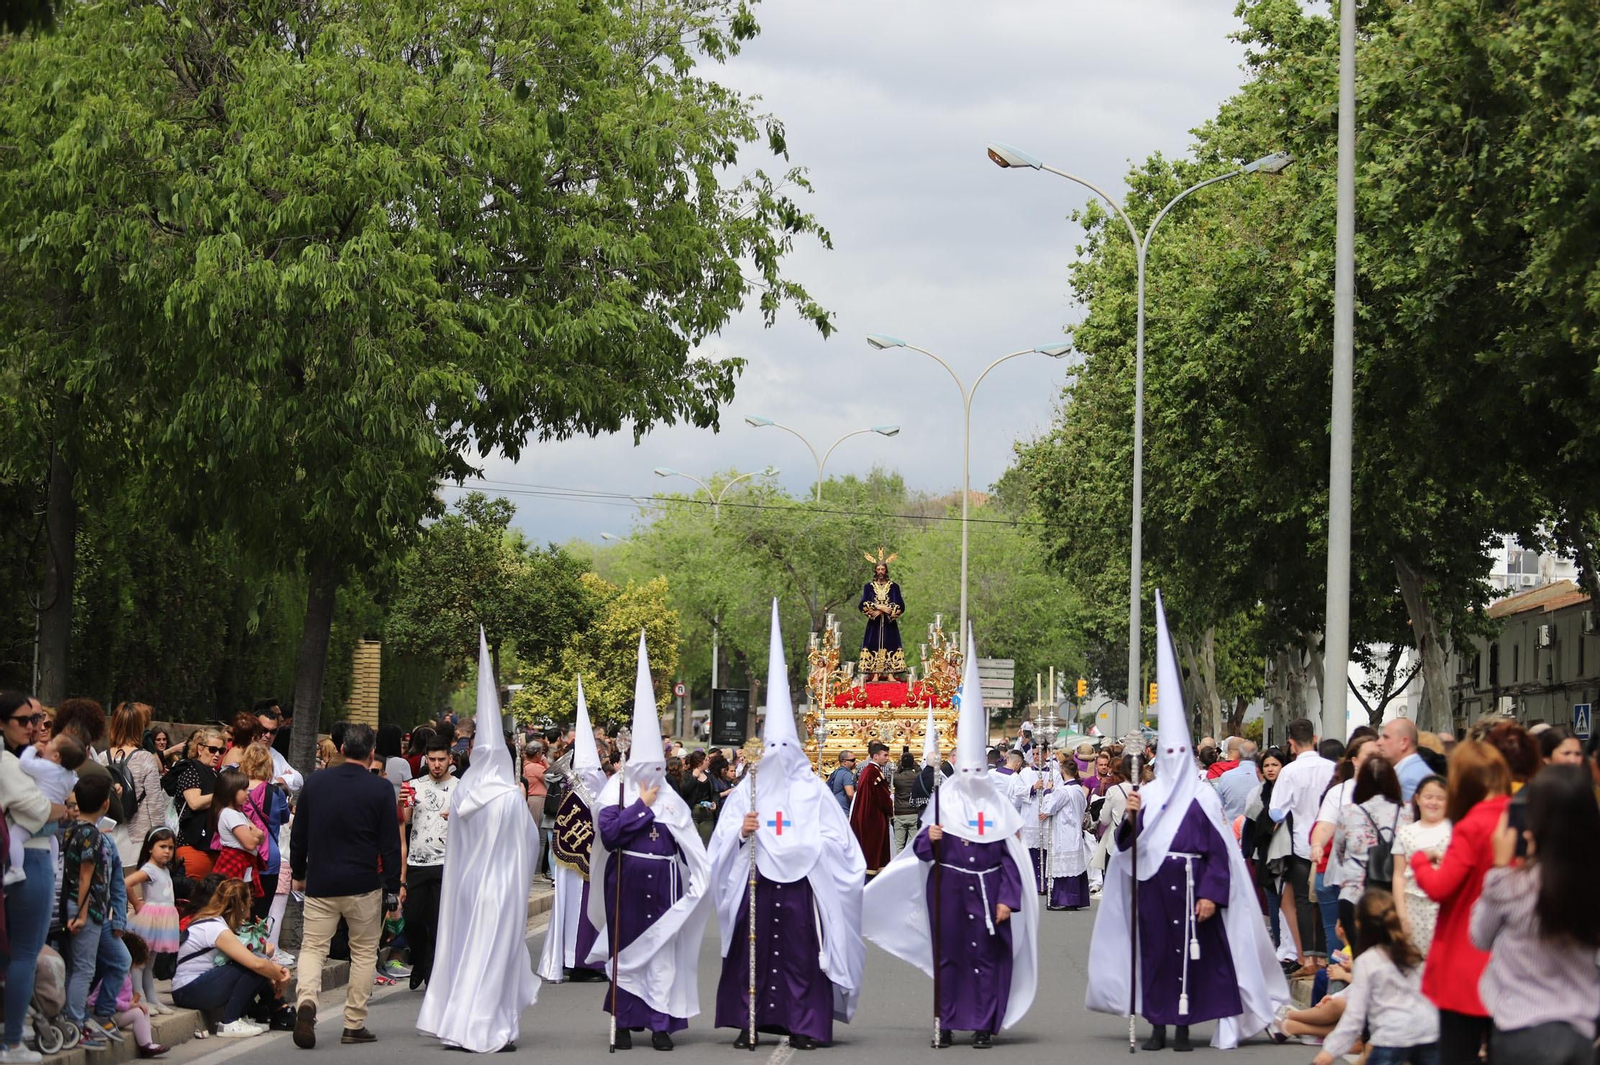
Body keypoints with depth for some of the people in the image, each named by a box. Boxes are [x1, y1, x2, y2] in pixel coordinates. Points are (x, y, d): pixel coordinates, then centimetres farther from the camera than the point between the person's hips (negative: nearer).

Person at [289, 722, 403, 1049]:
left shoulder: (314, 783, 2)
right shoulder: (381, 789, -7)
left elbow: (298, 835, 9)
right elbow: (390, 844, -6)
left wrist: (299, 873, 22)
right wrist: (392, 892, 0)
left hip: (320, 884, 2)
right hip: (364, 886, -2)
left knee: (313, 946, 8)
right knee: (364, 952, 11)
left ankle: (306, 1000, -20)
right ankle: (354, 1024, 10)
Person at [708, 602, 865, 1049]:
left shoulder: (813, 791, 5)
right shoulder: (746, 792, 7)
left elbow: (834, 838, 3)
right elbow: (722, 840, 4)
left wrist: (805, 846, -12)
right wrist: (740, 831, -15)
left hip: (800, 883, -1)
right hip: (756, 882, 1)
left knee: (801, 951, -2)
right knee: (751, 950, -1)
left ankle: (804, 1024, 4)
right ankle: (749, 1022, 5)